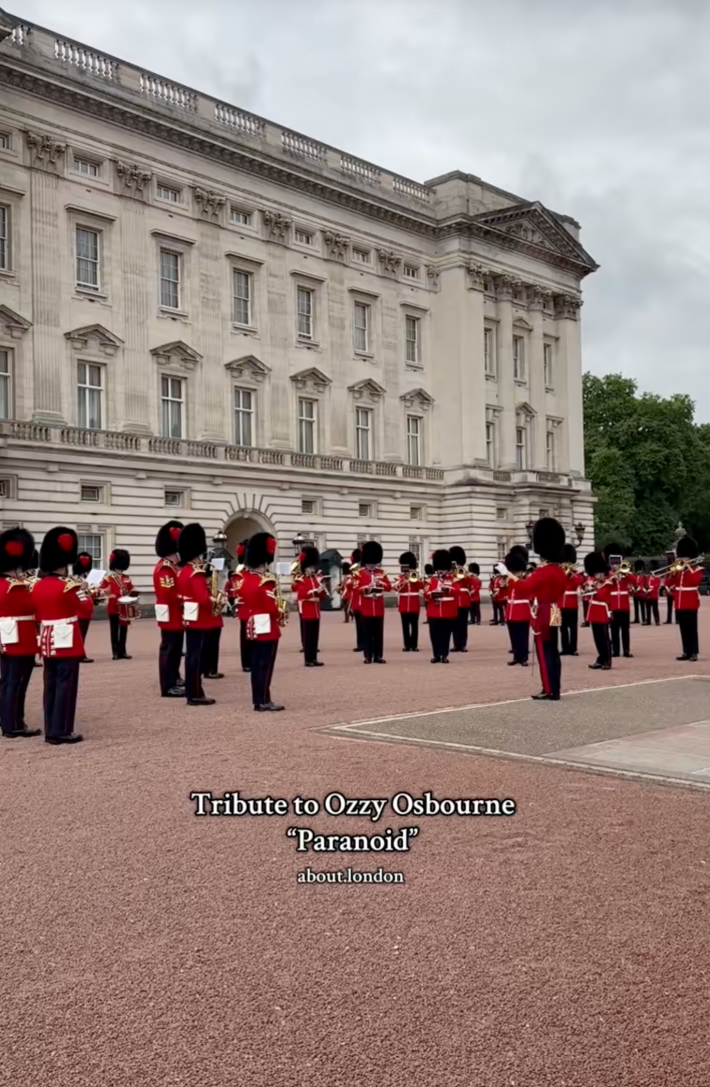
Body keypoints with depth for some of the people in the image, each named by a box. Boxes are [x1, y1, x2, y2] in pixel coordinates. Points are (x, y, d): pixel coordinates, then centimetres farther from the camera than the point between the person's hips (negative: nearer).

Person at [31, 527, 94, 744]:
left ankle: (51, 730, 15)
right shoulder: (69, 586, -15)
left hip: (48, 642, 7)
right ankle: (62, 731, -1)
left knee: (51, 685, 11)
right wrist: (84, 592, 3)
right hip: (67, 643, -7)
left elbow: (38, 615, 16)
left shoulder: (37, 586, 7)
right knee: (65, 685, -2)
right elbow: (87, 610, -10)